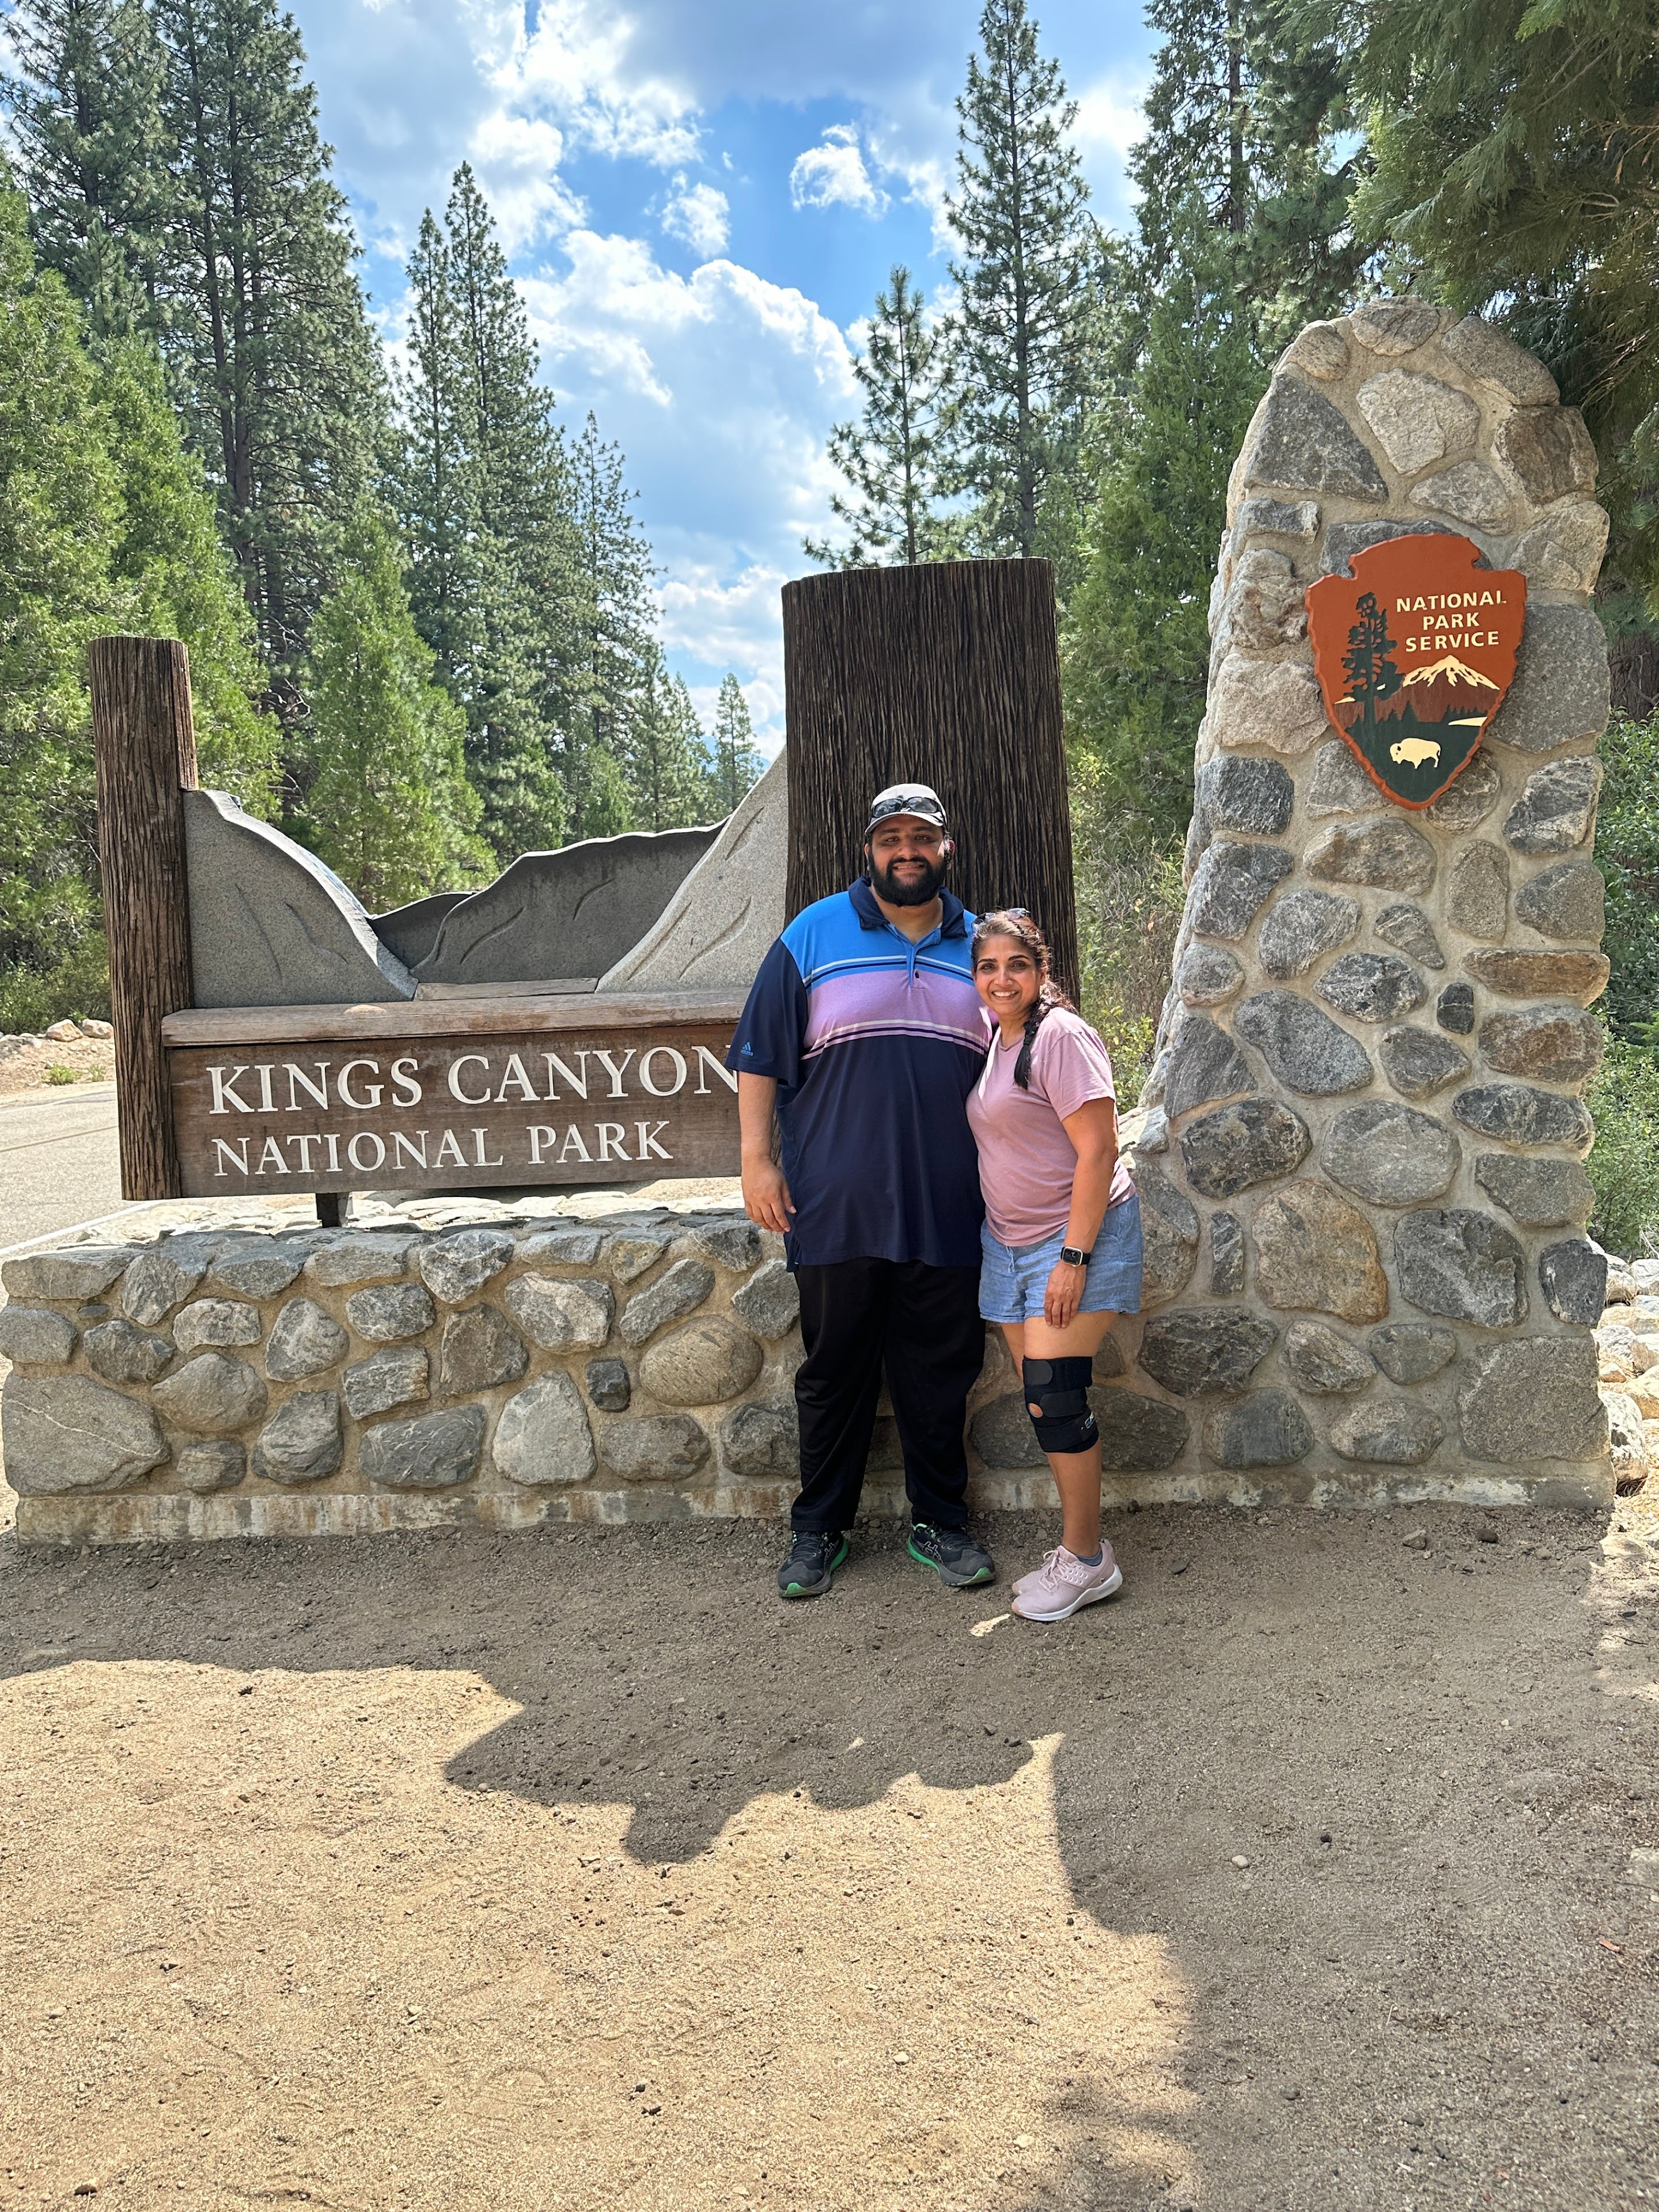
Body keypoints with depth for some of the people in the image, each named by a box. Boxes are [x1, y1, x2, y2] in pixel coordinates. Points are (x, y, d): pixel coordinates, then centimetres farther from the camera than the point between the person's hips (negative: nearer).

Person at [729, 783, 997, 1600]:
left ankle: (939, 1522, 26)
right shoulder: (813, 936, 2)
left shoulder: (981, 948, 11)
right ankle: (819, 1530, 22)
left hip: (946, 1211, 2)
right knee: (834, 1371, 8)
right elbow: (760, 1057, 2)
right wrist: (756, 1159, -5)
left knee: (941, 1372, 10)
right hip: (837, 1208, -2)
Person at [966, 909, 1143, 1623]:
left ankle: (1086, 1560, 2)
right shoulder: (995, 1041, 12)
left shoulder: (1061, 1037, -14)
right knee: (1041, 1399, 8)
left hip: (1077, 1235, -8)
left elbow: (1097, 1151, -19)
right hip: (1011, 1241, 8)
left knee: (1055, 1395, -11)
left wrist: (1074, 1256, -21)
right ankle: (1078, 1548, 18)